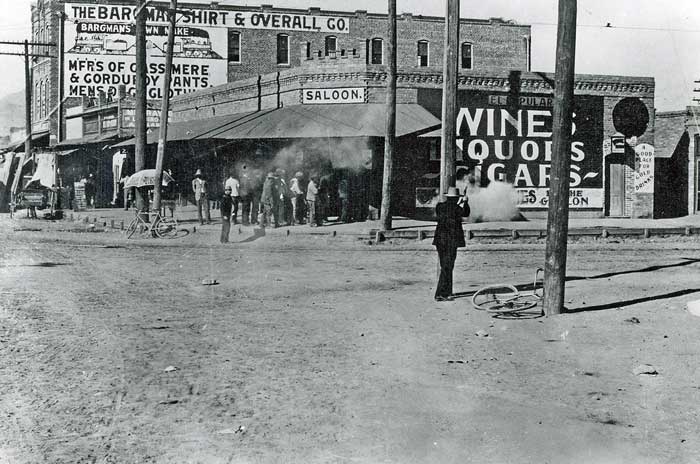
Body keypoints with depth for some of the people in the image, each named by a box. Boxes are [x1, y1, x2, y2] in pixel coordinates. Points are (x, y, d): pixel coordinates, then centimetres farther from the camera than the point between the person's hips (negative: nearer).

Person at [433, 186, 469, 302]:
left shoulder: (440, 206, 3)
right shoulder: (456, 208, -11)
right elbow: (466, 213, 7)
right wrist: (465, 202, 26)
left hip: (440, 239, 6)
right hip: (452, 240, -6)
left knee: (445, 266, 16)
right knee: (447, 267, -3)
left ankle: (447, 292, 23)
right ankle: (440, 294, -6)